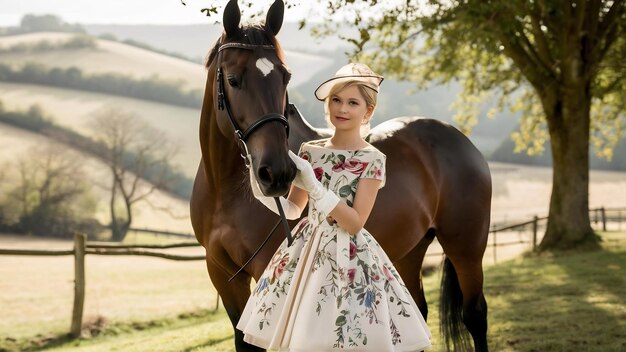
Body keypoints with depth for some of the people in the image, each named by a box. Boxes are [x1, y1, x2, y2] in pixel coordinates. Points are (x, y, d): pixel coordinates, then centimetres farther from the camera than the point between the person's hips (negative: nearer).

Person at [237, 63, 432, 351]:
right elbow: (293, 209, 11)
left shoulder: (372, 160, -9)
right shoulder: (310, 151, 5)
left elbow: (355, 223, -14)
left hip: (349, 259, -4)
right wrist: (263, 190, -7)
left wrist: (314, 186, -22)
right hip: (305, 252, 5)